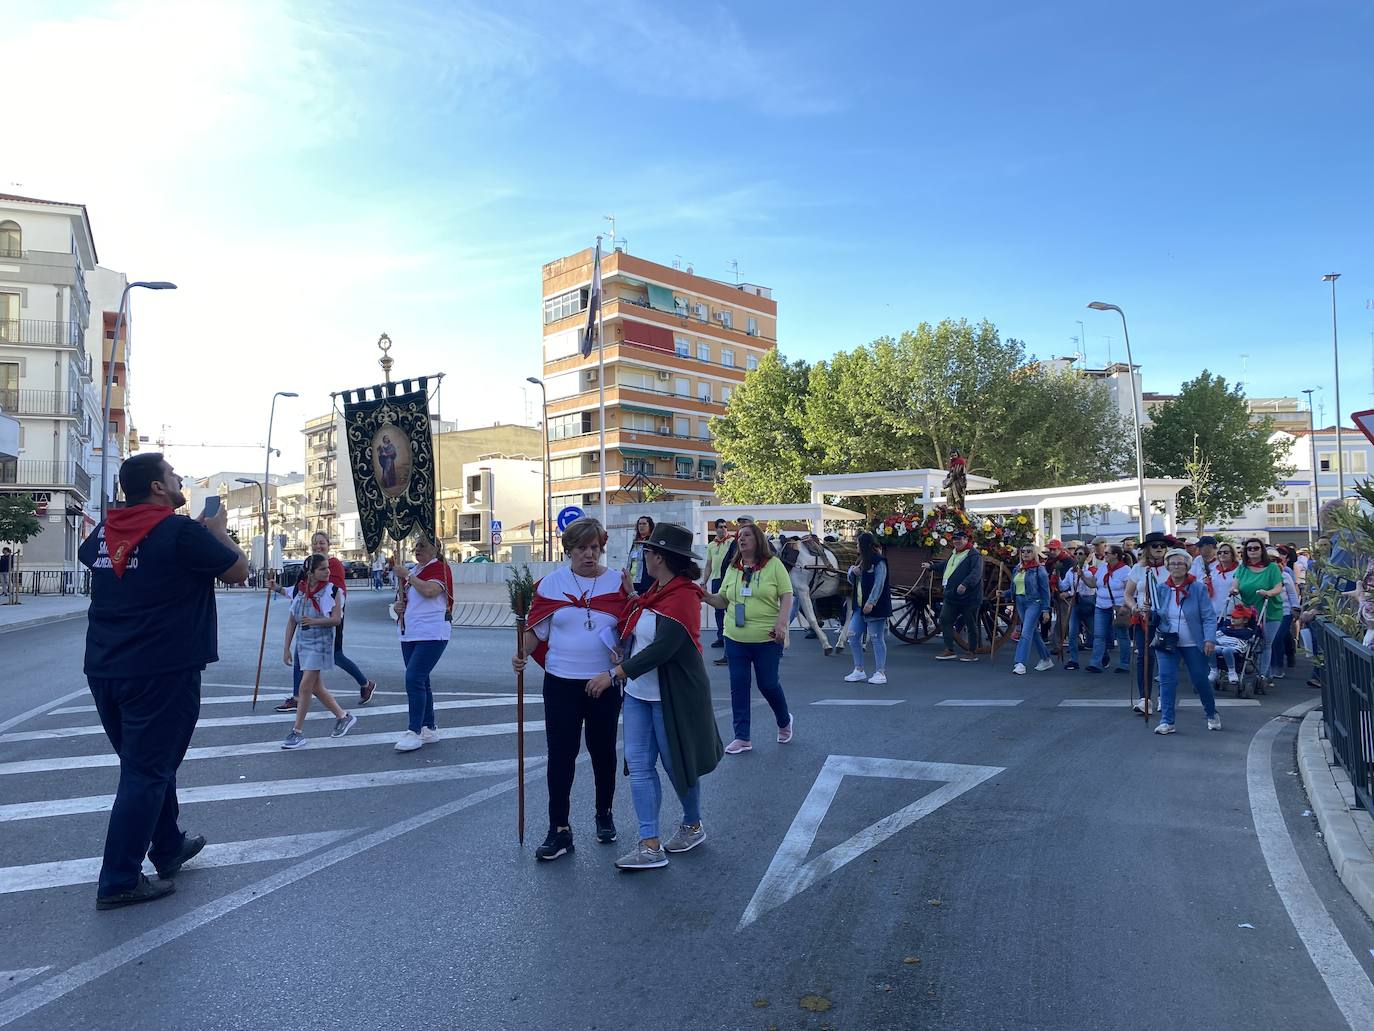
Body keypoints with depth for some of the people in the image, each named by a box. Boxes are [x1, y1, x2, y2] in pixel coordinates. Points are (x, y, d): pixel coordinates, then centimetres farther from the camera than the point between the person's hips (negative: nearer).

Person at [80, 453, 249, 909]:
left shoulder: (105, 532, 9)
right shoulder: (182, 532, -14)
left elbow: (87, 554, 33)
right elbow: (239, 571, -7)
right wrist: (218, 530, 8)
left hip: (104, 668, 8)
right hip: (161, 671, -8)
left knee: (149, 762, 20)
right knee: (147, 772, -1)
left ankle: (168, 846, 34)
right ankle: (118, 881, 3)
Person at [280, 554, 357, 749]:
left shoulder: (331, 590, -7)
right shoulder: (300, 591, 6)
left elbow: (337, 619, -13)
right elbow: (292, 621, 9)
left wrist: (314, 621, -27)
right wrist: (286, 648, 7)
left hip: (320, 643, -6)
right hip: (302, 641, 6)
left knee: (305, 687, -9)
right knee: (316, 687, 12)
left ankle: (298, 731, 1)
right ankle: (344, 717, 28)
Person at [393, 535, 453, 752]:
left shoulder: (440, 568, -7)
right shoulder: (413, 570, 17)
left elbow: (429, 590, -25)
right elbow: (402, 598, 27)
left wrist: (407, 576, -15)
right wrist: (398, 605, 4)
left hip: (432, 634, -9)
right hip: (409, 634, 9)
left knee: (414, 678, -15)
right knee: (420, 681, 12)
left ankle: (414, 732, -10)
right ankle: (429, 728, 22)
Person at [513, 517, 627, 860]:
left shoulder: (617, 583, -1)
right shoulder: (552, 583, -1)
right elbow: (537, 628, 3)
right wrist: (522, 653, -14)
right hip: (561, 683, 0)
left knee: (603, 752, 15)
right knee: (560, 755, 0)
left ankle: (604, 816, 34)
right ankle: (559, 831, 10)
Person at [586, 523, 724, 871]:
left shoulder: (683, 597, -20)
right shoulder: (656, 591, 9)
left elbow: (661, 649, -29)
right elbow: (631, 630, 19)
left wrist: (614, 673, -28)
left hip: (671, 698, -8)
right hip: (638, 693, 8)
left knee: (676, 763, 8)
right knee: (639, 764, 3)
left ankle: (693, 826, 33)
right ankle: (650, 845, 8)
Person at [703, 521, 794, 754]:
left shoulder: (773, 564, -3)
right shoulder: (732, 568, 9)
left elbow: (786, 596, -5)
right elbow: (723, 600, 13)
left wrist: (781, 623, -17)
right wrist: (706, 597, -6)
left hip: (767, 638, -4)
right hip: (735, 638, 4)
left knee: (768, 684, 4)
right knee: (738, 686, 5)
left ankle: (784, 721, 34)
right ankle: (742, 738, 14)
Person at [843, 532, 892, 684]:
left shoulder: (879, 562, -9)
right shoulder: (862, 561, 17)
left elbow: (879, 584, -18)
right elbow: (852, 581, 23)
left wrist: (871, 603, -25)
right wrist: (852, 571, 1)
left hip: (875, 607, -9)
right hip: (859, 606, 9)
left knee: (876, 638, -3)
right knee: (853, 636, 6)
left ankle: (881, 672, 5)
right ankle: (859, 670, 16)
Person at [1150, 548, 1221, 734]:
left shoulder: (1198, 589, -6)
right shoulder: (1160, 589, 1)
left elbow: (1209, 617, -9)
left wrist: (1210, 639, -20)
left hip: (1193, 644, -1)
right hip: (1167, 643, 1)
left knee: (1201, 680, 11)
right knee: (1167, 680, -7)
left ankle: (1211, 715, 35)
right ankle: (1166, 721, -4)